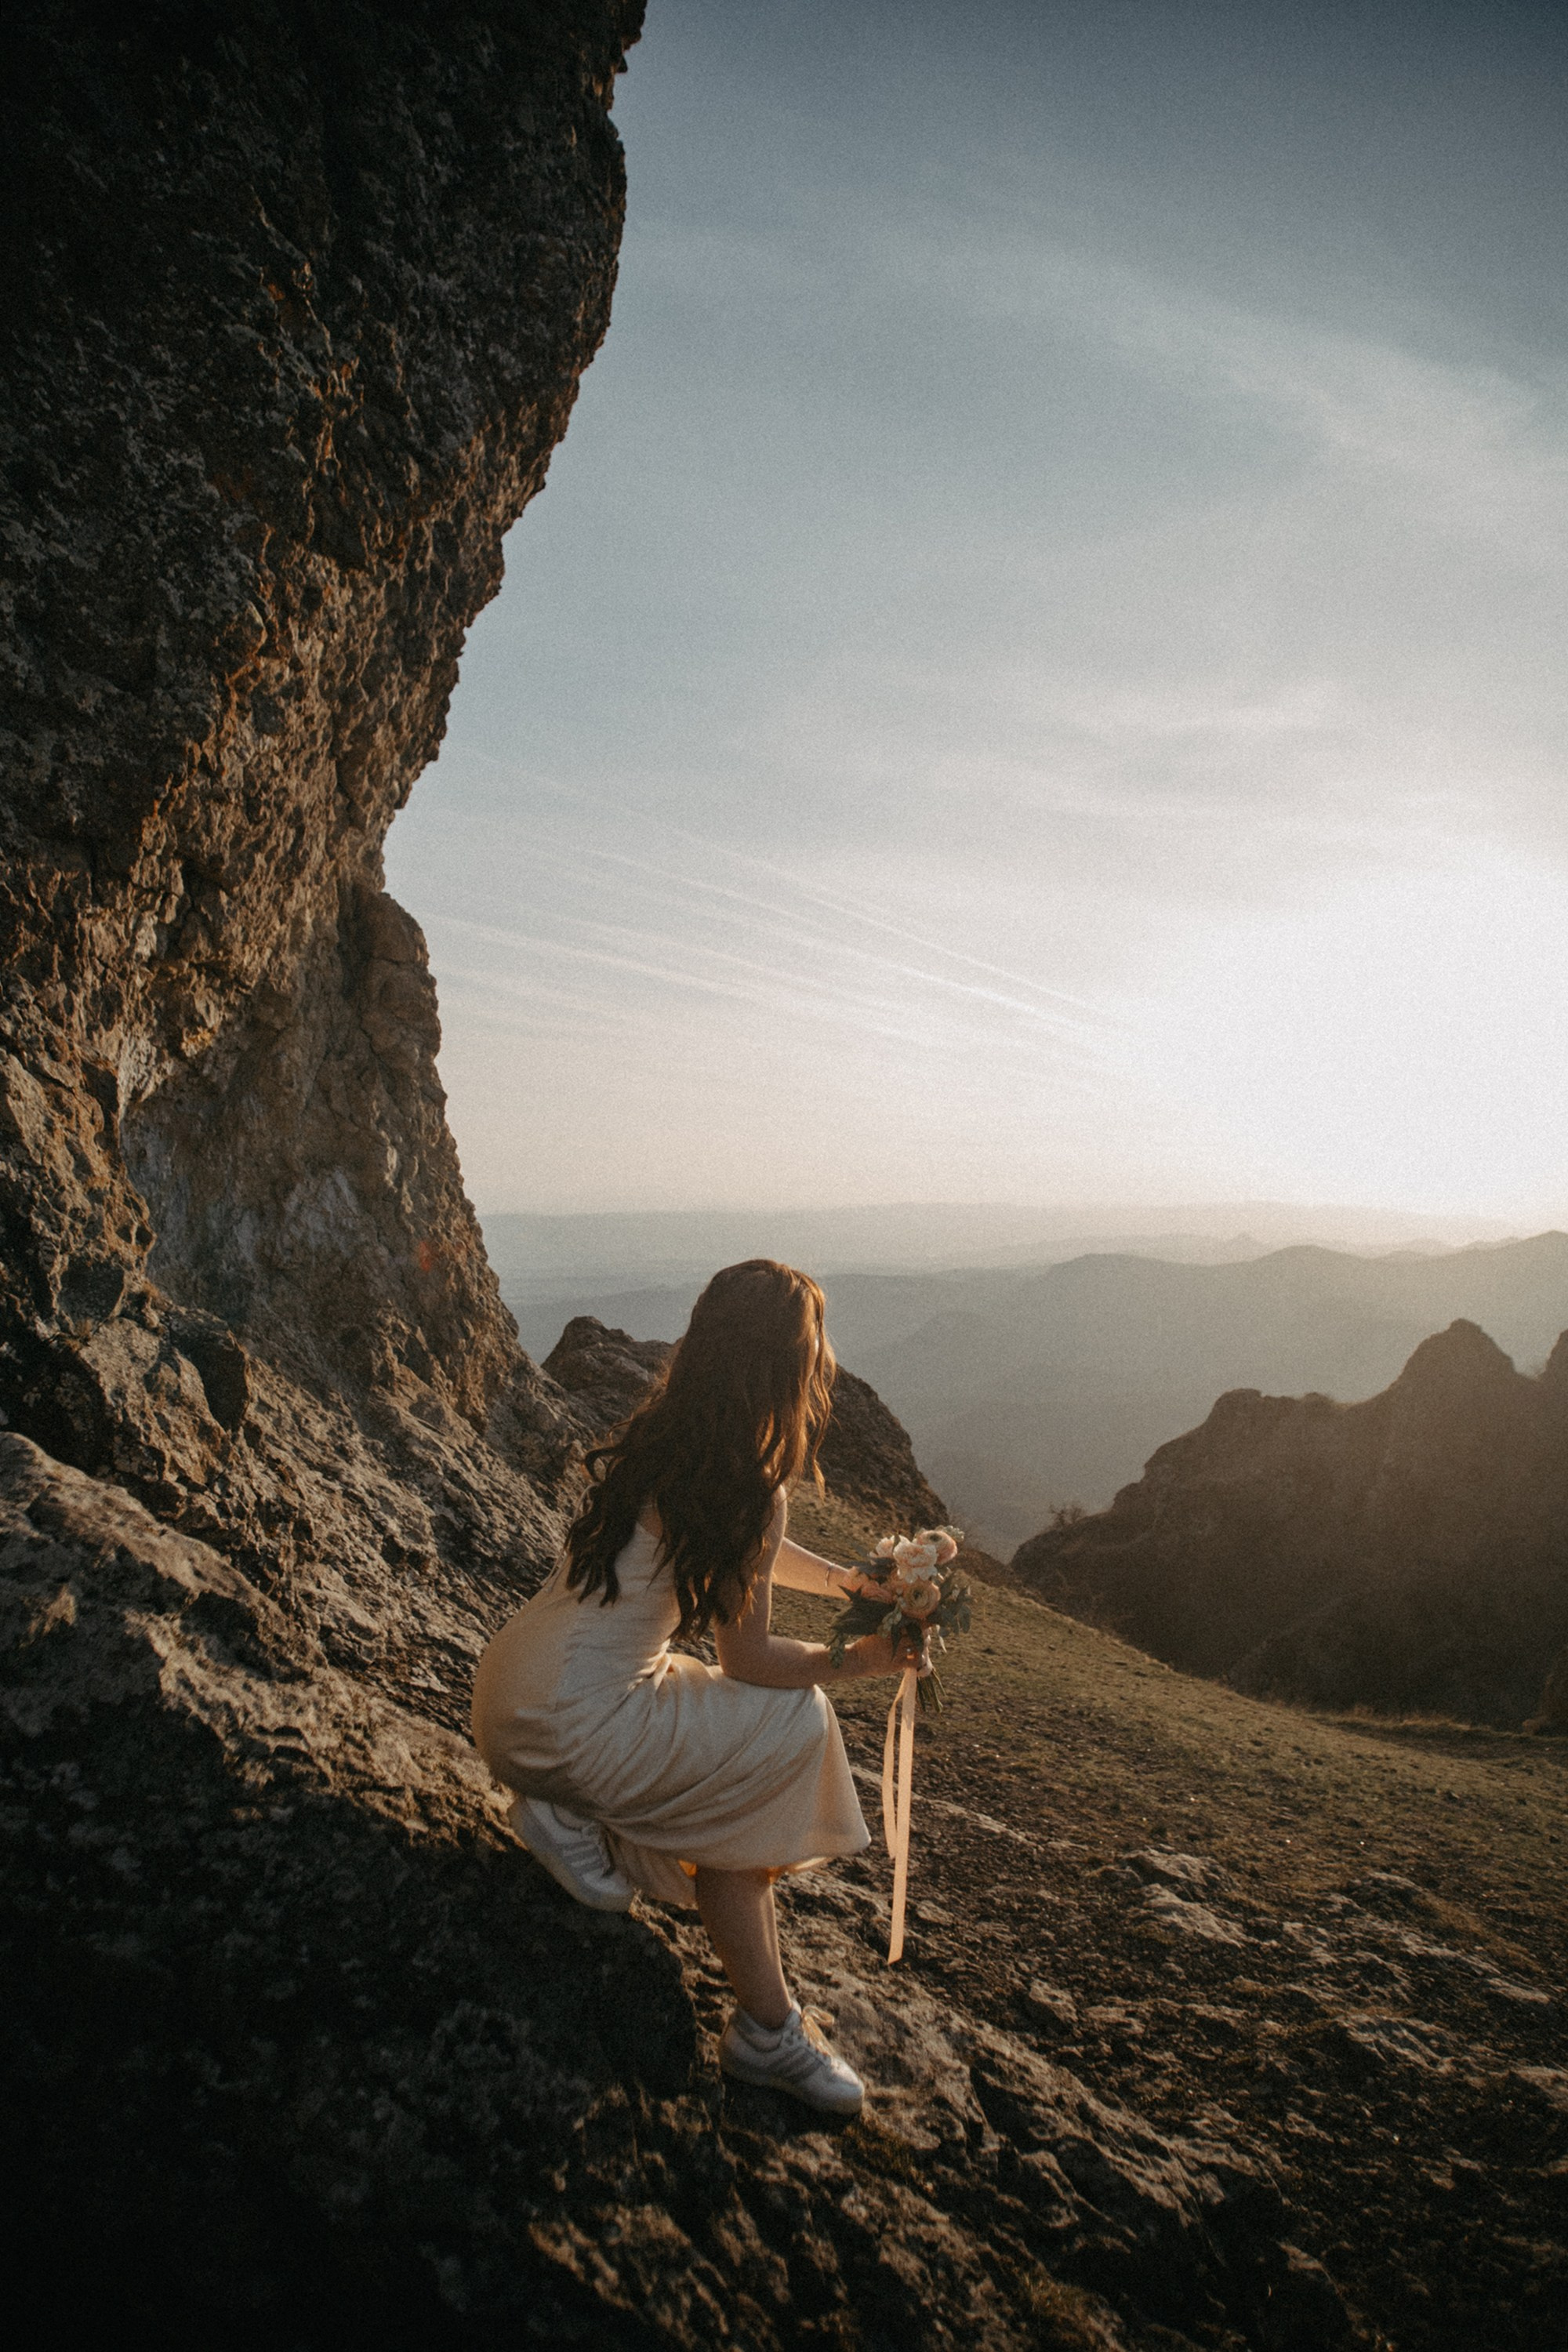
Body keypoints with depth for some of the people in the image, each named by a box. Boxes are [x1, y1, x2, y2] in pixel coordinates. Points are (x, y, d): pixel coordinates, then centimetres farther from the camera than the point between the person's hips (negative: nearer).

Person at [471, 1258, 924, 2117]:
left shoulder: (661, 1435, 5)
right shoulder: (747, 1489, -21)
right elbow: (749, 1661, -10)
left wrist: (844, 1579, 22)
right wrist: (854, 1661, 6)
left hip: (506, 1689, 9)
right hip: (565, 1730, -9)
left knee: (735, 1806, 13)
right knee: (794, 1722, -4)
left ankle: (767, 2029, 14)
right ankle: (584, 1818, 2)